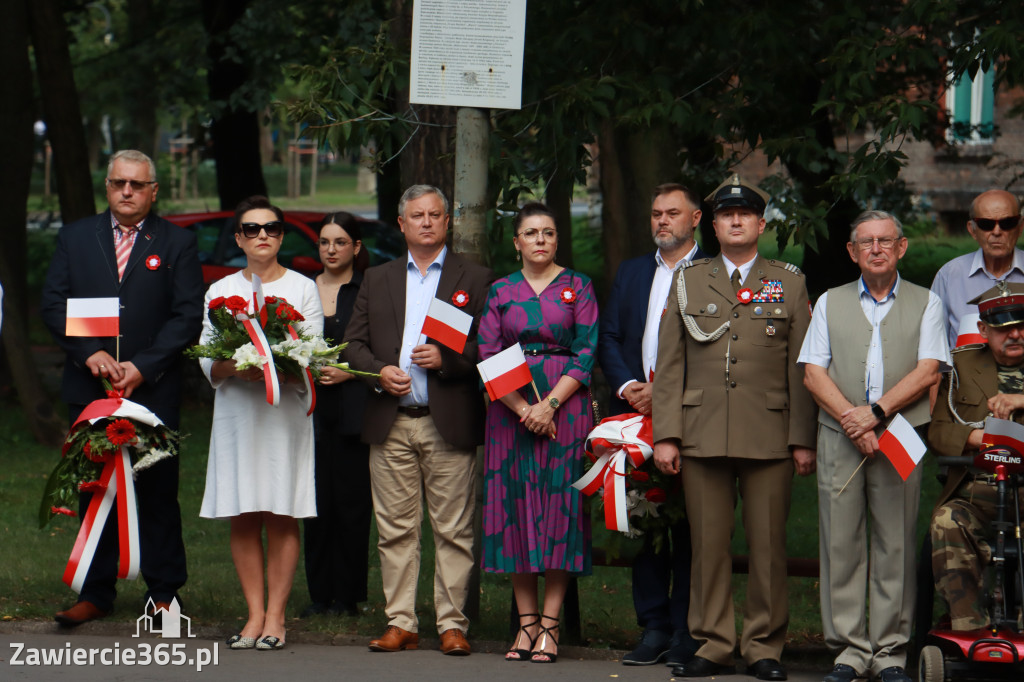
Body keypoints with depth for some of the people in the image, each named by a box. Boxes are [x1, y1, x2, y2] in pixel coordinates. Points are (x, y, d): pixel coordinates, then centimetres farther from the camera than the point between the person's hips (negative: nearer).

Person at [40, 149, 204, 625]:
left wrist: (142, 367, -12)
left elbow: (188, 316, -2)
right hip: (89, 389, 2)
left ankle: (163, 592, 10)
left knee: (157, 492, 1)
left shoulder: (177, 244, 4)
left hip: (153, 390, -2)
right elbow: (53, 303, 4)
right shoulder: (76, 237, 10)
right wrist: (90, 353, -11)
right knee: (93, 492, 5)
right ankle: (96, 594, 12)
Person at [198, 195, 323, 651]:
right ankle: (255, 613, 4)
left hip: (285, 412, -2)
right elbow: (207, 361, 7)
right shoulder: (220, 292, 12)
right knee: (243, 519, 0)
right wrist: (234, 367, -15)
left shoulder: (302, 289, 7)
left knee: (282, 518, -3)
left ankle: (275, 616, 0)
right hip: (236, 412, 2)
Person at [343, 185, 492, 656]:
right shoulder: (376, 281, 16)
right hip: (390, 422, 3)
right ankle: (400, 623, 8)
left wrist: (446, 359, -14)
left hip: (450, 423, -3)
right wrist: (379, 371, -5)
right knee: (395, 529, 4)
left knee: (453, 530, -2)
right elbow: (353, 343, 13)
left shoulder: (476, 280, 7)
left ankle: (452, 625, 3)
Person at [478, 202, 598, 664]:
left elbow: (586, 354, -2)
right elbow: (487, 356, 3)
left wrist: (549, 405, -12)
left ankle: (550, 623, -2)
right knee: (515, 506, -1)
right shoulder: (500, 292, 9)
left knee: (559, 505, -5)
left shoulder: (578, 287, 5)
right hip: (510, 410, 2)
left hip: (565, 408, -2)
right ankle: (526, 622, 5)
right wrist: (522, 409, -10)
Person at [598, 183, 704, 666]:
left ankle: (686, 632, 1)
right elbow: (608, 339, 14)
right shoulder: (631, 273, 18)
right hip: (637, 411, 5)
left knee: (689, 526, -3)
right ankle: (653, 628, 11)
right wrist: (628, 387, -3)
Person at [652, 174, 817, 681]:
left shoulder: (789, 284, 10)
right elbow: (669, 366, 10)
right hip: (702, 438, 1)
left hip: (770, 438, -1)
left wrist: (803, 439, -1)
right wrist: (665, 435, 1)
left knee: (768, 544, 0)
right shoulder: (688, 282, 13)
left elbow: (802, 368, 7)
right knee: (708, 544, 2)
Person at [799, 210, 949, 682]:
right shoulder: (830, 303, 15)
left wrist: (876, 412, -11)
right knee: (841, 542, -2)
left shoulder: (925, 304, 11)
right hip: (839, 437, 1)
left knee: (896, 544, -3)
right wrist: (852, 420, -8)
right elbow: (813, 373, 6)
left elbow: (928, 371, 0)